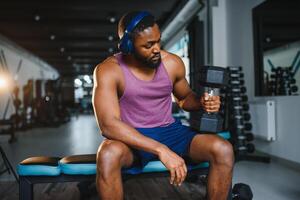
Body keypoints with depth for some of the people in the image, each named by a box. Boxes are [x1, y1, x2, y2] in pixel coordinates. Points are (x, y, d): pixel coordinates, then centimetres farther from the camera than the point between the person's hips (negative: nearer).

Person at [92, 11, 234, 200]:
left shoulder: (173, 63, -1)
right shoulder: (109, 70, -14)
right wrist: (161, 150, -35)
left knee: (223, 149, -21)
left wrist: (201, 102, -8)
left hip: (170, 131, 4)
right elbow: (108, 125, -26)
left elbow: (184, 97, 18)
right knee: (108, 154, -39)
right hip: (132, 138, -3)